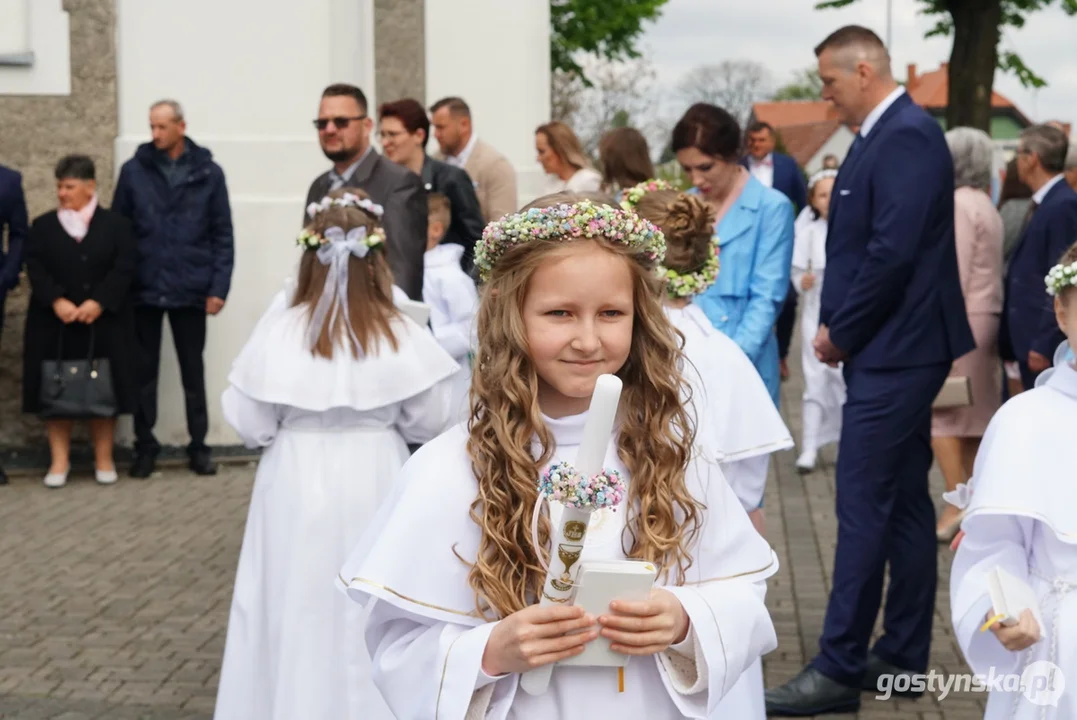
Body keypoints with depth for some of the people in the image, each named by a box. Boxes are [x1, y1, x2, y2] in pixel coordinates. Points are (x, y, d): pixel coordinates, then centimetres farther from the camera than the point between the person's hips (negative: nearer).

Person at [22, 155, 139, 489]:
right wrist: (56, 302, -18)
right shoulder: (43, 226, 7)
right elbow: (35, 269, -3)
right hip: (55, 326, 1)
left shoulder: (115, 224, 3)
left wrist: (98, 302, -18)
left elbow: (124, 268, -6)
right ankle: (59, 460, 10)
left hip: (104, 324, -1)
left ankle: (104, 459, 13)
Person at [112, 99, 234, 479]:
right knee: (144, 371, 7)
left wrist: (219, 287, -5)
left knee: (193, 371, 8)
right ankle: (145, 446, 17)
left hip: (190, 291, 0)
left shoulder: (208, 173, 0)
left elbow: (222, 235, 1)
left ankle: (199, 447, 18)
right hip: (144, 290, 1)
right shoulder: (133, 171, 1)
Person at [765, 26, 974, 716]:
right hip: (894, 349, 10)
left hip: (893, 352, -10)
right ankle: (903, 656, 21)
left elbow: (893, 251, -23)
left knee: (863, 507, -7)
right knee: (904, 504, 13)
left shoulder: (907, 136, -17)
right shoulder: (886, 135, 14)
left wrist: (841, 332, -13)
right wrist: (838, 324, 5)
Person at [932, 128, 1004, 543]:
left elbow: (956, 273, -18)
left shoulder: (959, 203, -12)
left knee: (940, 410, -6)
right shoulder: (984, 204, 16)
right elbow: (986, 270, 14)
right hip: (983, 317, 9)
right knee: (974, 413, 11)